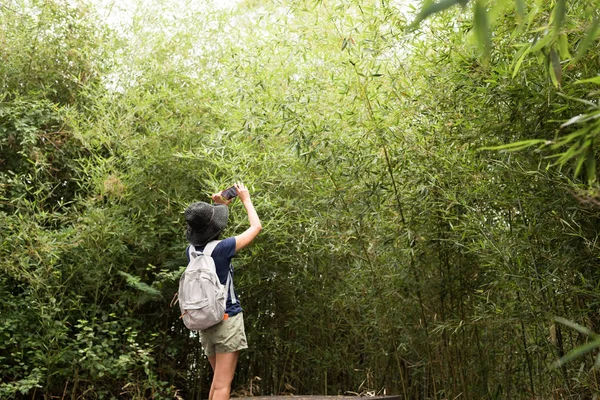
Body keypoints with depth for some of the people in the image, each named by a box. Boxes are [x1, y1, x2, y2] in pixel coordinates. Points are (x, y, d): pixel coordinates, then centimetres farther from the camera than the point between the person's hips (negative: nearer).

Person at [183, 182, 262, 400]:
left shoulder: (192, 250, 0)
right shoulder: (221, 248, -18)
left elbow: (205, 234, 25)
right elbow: (256, 227, -5)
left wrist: (221, 206, 20)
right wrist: (246, 199, 8)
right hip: (228, 320, -7)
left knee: (218, 381, 19)